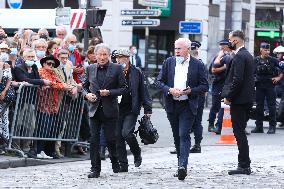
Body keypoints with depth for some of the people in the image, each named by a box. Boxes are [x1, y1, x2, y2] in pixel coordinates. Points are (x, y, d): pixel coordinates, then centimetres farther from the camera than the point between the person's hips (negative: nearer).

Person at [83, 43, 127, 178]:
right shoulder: (90, 69, 11)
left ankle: (115, 162, 27)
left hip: (109, 110, -2)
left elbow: (124, 88, 0)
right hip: (94, 109, 3)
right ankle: (95, 169, 2)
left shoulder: (116, 69, 0)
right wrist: (87, 94, -2)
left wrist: (109, 92, -14)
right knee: (94, 139, -3)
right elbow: (84, 86, 19)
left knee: (110, 139, 1)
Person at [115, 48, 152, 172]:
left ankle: (137, 154, 10)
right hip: (117, 109, 3)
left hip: (131, 110, -3)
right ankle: (123, 165, 9)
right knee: (118, 136, 1)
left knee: (126, 133, -17)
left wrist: (147, 109, 2)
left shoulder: (136, 72, 1)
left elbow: (143, 91, 4)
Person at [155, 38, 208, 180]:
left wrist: (190, 91, -16)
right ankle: (181, 165, 22)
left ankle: (183, 166, -22)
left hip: (188, 106, -4)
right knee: (177, 137, 11)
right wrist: (170, 90, -12)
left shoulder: (197, 65, -2)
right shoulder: (168, 62, 6)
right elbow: (158, 81, 6)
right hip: (172, 105, 4)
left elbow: (204, 86, 0)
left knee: (184, 135, -14)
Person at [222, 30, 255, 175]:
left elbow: (237, 79, -22)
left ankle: (244, 166, -7)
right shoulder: (248, 55, 16)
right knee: (241, 132, 14)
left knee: (239, 132, -7)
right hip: (247, 100, 10)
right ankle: (244, 164, 17)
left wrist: (228, 96, -14)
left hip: (239, 100, -10)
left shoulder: (239, 56, -15)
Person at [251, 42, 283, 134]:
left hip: (270, 86, -2)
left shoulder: (273, 60, 1)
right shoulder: (256, 60, 6)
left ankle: (272, 127, 2)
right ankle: (259, 126, 13)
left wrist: (278, 77, -4)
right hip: (259, 86, 2)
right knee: (259, 107, 6)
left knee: (271, 106, -3)